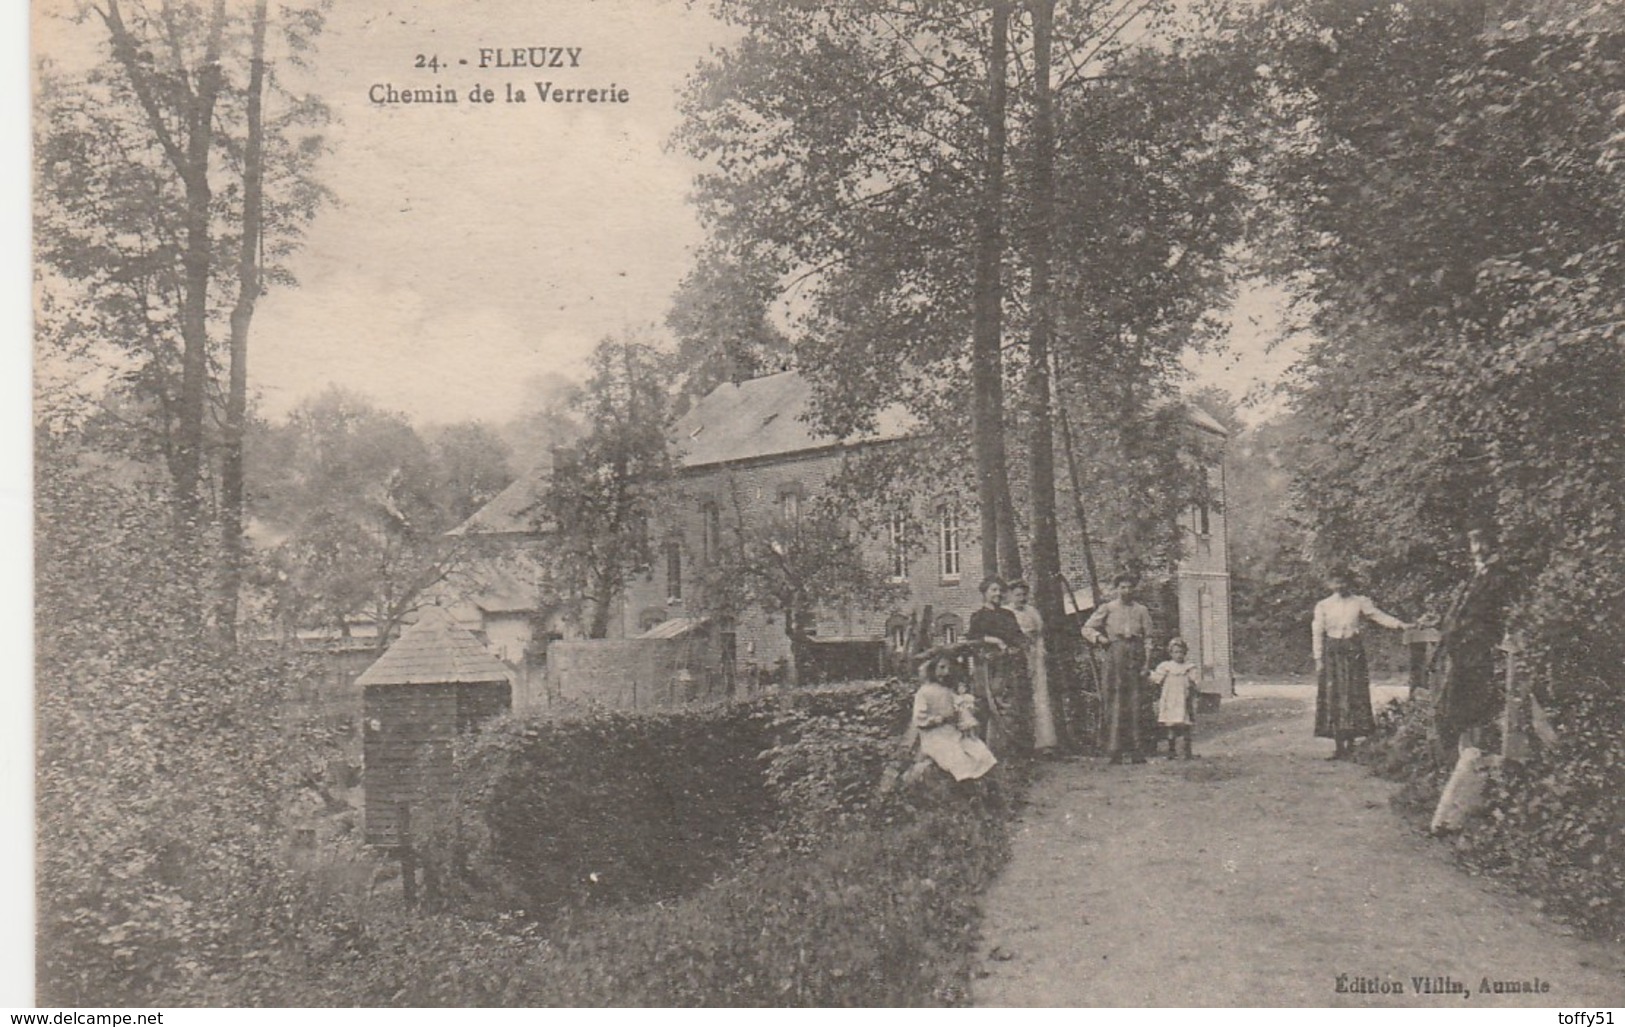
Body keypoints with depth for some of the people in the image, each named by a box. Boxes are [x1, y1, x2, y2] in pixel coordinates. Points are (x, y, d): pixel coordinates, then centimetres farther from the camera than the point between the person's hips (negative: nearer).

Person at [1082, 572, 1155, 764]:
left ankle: (1134, 748, 4)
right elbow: (1087, 628, 12)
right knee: (1115, 700, -6)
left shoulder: (1141, 610, 14)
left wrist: (1146, 666, 2)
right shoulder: (1107, 609, 9)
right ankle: (1115, 750, -5)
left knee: (1135, 702, 0)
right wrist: (1099, 637, -7)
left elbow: (1148, 638, 10)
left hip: (1136, 654, 2)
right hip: (1115, 653, -2)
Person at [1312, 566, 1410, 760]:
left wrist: (1401, 625, -16)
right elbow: (1317, 633, 5)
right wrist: (1318, 659, 0)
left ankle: (1350, 745, 4)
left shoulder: (1360, 602, 6)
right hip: (1332, 653, 0)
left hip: (1353, 651, 0)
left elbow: (1380, 616, -1)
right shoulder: (1323, 606, 6)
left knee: (1354, 697, -3)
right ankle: (1339, 746, 1)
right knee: (1333, 698, -3)